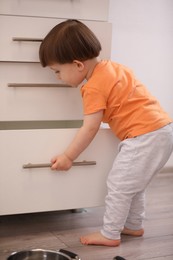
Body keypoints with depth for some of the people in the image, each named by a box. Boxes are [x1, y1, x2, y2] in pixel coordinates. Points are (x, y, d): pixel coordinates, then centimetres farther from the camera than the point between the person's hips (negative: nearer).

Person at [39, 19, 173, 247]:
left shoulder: (94, 87, -14)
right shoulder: (111, 66, 12)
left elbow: (90, 129, -12)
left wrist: (68, 157, -3)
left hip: (146, 135, -10)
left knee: (118, 184, -2)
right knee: (133, 183, 21)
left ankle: (110, 235, 8)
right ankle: (134, 226, 32)